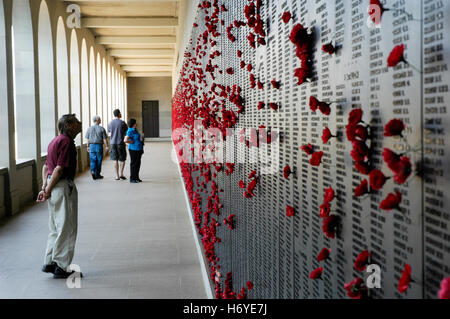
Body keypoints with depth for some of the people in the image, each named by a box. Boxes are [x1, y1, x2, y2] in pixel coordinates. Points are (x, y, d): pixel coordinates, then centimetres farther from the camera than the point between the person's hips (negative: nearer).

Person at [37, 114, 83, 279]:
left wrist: (44, 187, 11)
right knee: (67, 228, -2)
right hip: (63, 186, -10)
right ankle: (60, 267, 3)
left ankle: (49, 263, 22)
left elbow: (46, 166, 17)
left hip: (54, 187, 10)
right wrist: (48, 190, -14)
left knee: (56, 228, 17)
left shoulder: (56, 140, 17)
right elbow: (59, 168, -19)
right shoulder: (67, 142, -14)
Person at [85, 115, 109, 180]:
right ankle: (97, 174, 12)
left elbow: (87, 139, 7)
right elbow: (105, 139, -6)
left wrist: (88, 146, 17)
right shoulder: (101, 129, -7)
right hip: (99, 146, -3)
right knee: (98, 160, 6)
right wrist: (107, 146, 2)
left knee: (93, 160, 6)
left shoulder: (89, 129, 4)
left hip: (91, 146, 3)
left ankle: (93, 171, -14)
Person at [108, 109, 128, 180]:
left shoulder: (110, 123, 3)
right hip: (120, 143, -3)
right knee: (122, 159, 7)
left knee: (116, 160, 7)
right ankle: (121, 174, -4)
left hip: (113, 143, 3)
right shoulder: (122, 123, -8)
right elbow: (127, 131, 4)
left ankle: (117, 175, 6)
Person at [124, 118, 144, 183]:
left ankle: (136, 177, 20)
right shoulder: (130, 131, -16)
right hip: (133, 149, -9)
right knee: (133, 164, -3)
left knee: (138, 163, 12)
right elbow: (125, 140, -25)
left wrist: (141, 138, 11)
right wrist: (132, 142, -16)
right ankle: (132, 179, 4)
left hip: (139, 149, 9)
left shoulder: (135, 130, 12)